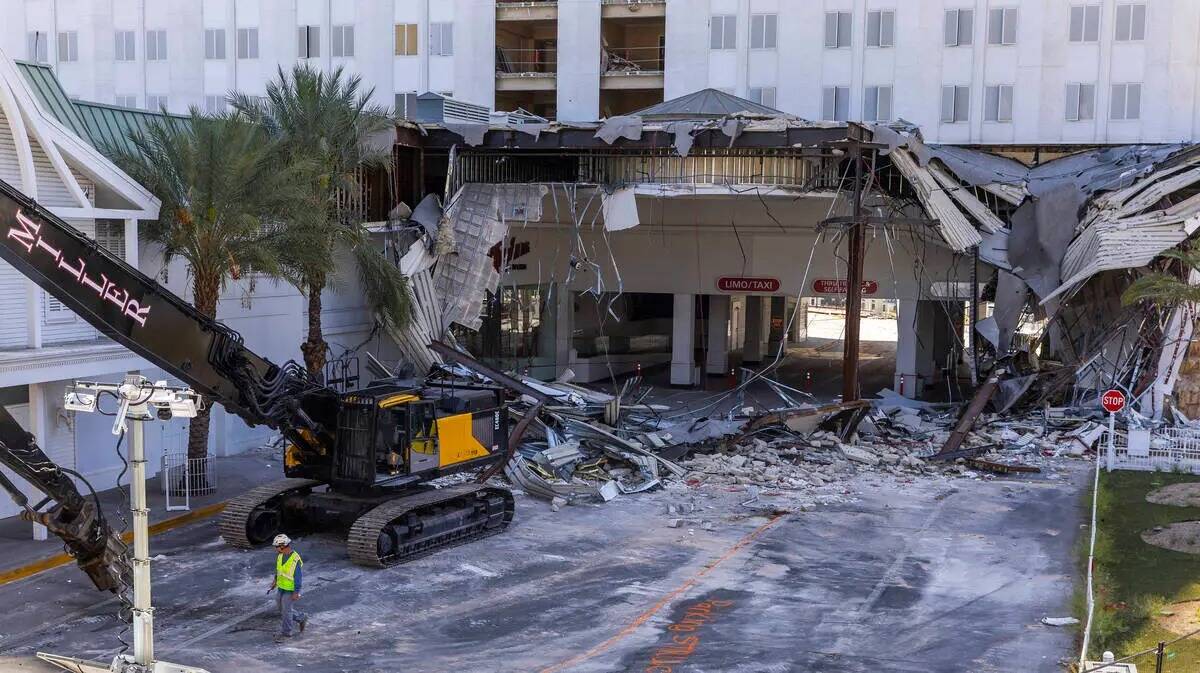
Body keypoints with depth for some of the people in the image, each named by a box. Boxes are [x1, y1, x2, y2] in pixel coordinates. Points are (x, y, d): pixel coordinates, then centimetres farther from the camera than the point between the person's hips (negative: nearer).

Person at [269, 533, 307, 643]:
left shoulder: (295, 560, -27)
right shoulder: (280, 555, -4)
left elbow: (299, 577, -23)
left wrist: (296, 593, -21)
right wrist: (275, 580, 18)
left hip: (290, 590, -8)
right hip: (281, 587, 8)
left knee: (286, 611, 1)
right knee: (281, 608, 17)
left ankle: (285, 633, 17)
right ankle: (301, 618, 36)